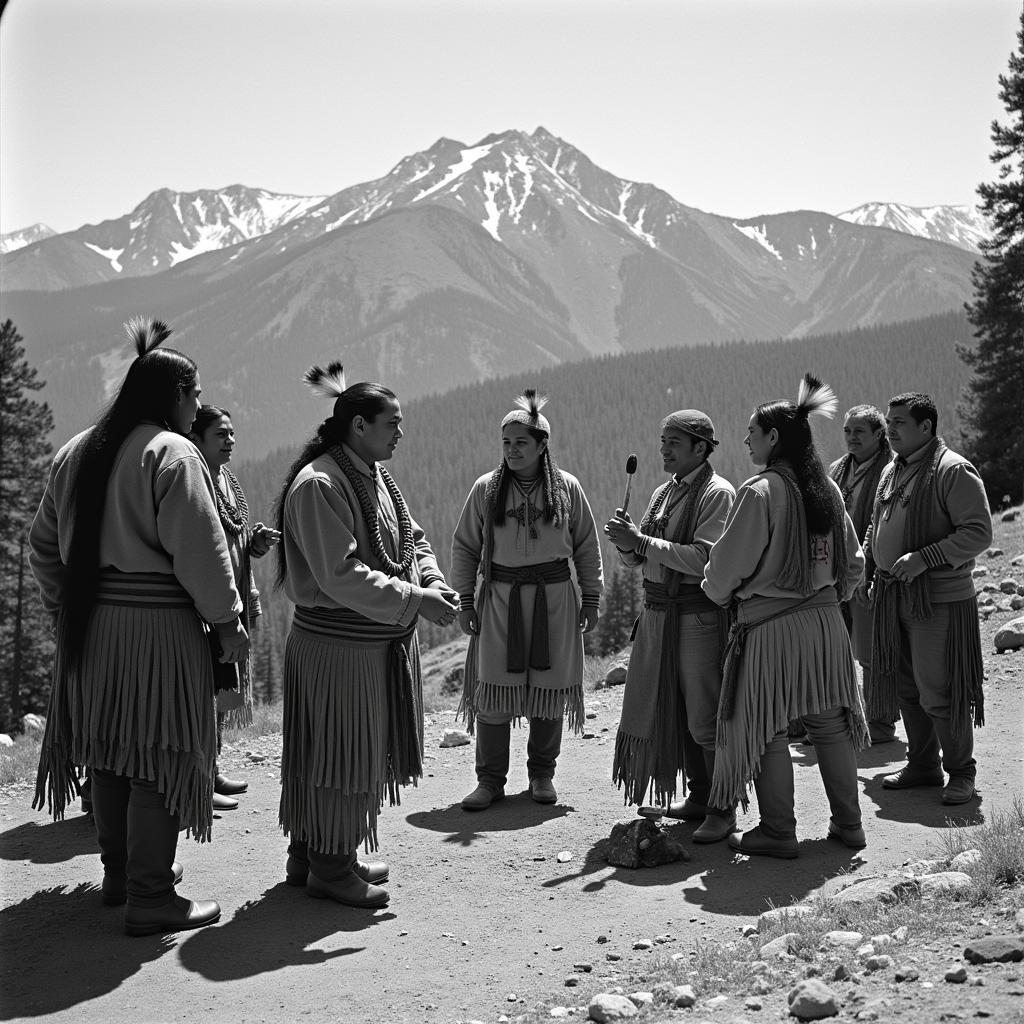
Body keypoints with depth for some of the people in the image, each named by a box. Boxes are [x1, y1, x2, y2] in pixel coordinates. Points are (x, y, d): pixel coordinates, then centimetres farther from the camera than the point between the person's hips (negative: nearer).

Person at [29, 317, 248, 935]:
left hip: (88, 624, 8)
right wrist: (228, 620, -8)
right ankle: (150, 898, 3)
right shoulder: (172, 455, -13)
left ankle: (120, 871, 30)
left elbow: (45, 544, 17)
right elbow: (199, 549, -17)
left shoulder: (77, 454, 12)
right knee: (159, 755, -1)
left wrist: (66, 607, 23)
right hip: (156, 625, -8)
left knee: (110, 748, 17)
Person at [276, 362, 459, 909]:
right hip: (337, 644, -10)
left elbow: (412, 540, 15)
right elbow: (340, 574, -24)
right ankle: (328, 868, 15)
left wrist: (433, 581, -4)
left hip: (383, 641, 10)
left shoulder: (375, 477, 11)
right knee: (336, 755, 1)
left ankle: (311, 855, 30)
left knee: (360, 754, 17)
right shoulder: (318, 485, -18)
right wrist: (414, 599, -24)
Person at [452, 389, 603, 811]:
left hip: (553, 596, 0)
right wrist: (465, 599, 3)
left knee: (549, 688, 6)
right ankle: (490, 779, 8)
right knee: (493, 688, -3)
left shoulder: (567, 488, 2)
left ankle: (542, 774, 21)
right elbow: (464, 546, 8)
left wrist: (591, 598, 7)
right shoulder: (486, 489, 2)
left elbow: (586, 546, 9)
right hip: (499, 597, 0)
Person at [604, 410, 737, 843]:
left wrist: (642, 541, -20)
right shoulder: (664, 493, 14)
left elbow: (704, 559, -21)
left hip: (699, 615, -8)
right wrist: (626, 540, -6)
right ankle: (699, 797, 26)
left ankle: (723, 811, 6)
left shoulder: (717, 493, -10)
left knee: (706, 716, -4)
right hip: (657, 612, 8)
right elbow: (636, 559, 16)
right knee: (672, 710, 14)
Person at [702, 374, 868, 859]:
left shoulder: (760, 491, -15)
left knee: (765, 728, 4)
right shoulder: (826, 488, 6)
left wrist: (718, 592, 8)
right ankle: (848, 824, 22)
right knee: (830, 724, 15)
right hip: (825, 621, 7)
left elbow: (728, 562, -11)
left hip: (769, 624, -7)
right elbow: (852, 559, 13)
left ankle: (777, 832, 9)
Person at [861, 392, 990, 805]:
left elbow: (979, 532, -17)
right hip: (893, 596, 8)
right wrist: (867, 569, 15)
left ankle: (960, 771, 12)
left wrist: (923, 558, -23)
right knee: (904, 686, 13)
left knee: (939, 691, -4)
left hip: (939, 599, -8)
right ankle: (922, 764, 26)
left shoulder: (954, 471, -12)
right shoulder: (892, 471, 13)